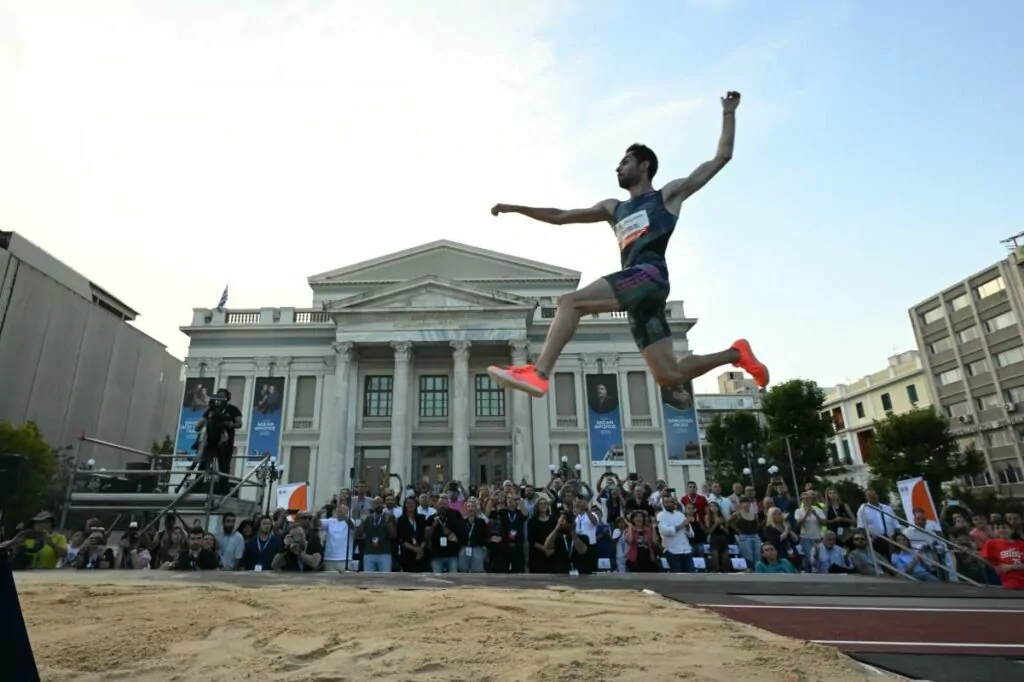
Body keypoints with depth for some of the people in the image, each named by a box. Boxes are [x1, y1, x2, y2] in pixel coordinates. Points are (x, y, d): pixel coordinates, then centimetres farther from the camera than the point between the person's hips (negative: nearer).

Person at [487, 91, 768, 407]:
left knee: (571, 301, -24)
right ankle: (736, 352, 20)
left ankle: (538, 374, -33)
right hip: (637, 285, 7)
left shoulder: (668, 195, 19)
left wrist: (729, 113, 15)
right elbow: (560, 216, 31)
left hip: (650, 275, -6)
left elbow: (722, 157, 20)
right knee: (669, 376, 1)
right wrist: (515, 208, 26)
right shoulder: (613, 209, 33)